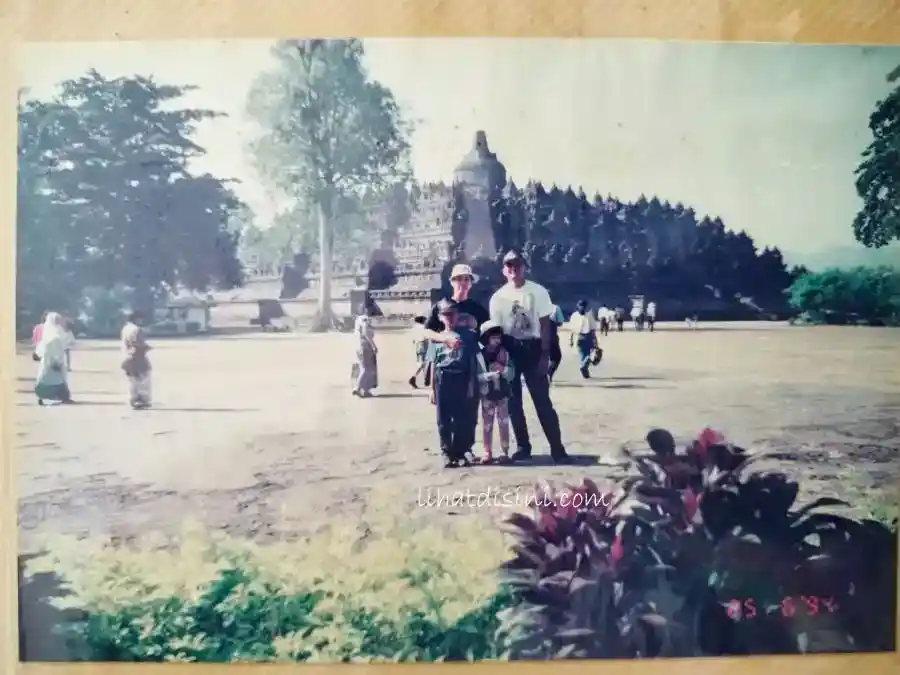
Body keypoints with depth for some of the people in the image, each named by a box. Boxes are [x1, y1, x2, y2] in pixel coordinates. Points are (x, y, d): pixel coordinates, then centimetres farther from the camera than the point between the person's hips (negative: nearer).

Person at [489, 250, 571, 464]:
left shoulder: (538, 292, -3)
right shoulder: (498, 297, 3)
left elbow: (545, 325, -3)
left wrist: (545, 355, -9)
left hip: (532, 349, -3)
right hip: (509, 351, 3)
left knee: (543, 401, -4)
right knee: (513, 402, 7)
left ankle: (557, 448, 1)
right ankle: (523, 446, 19)